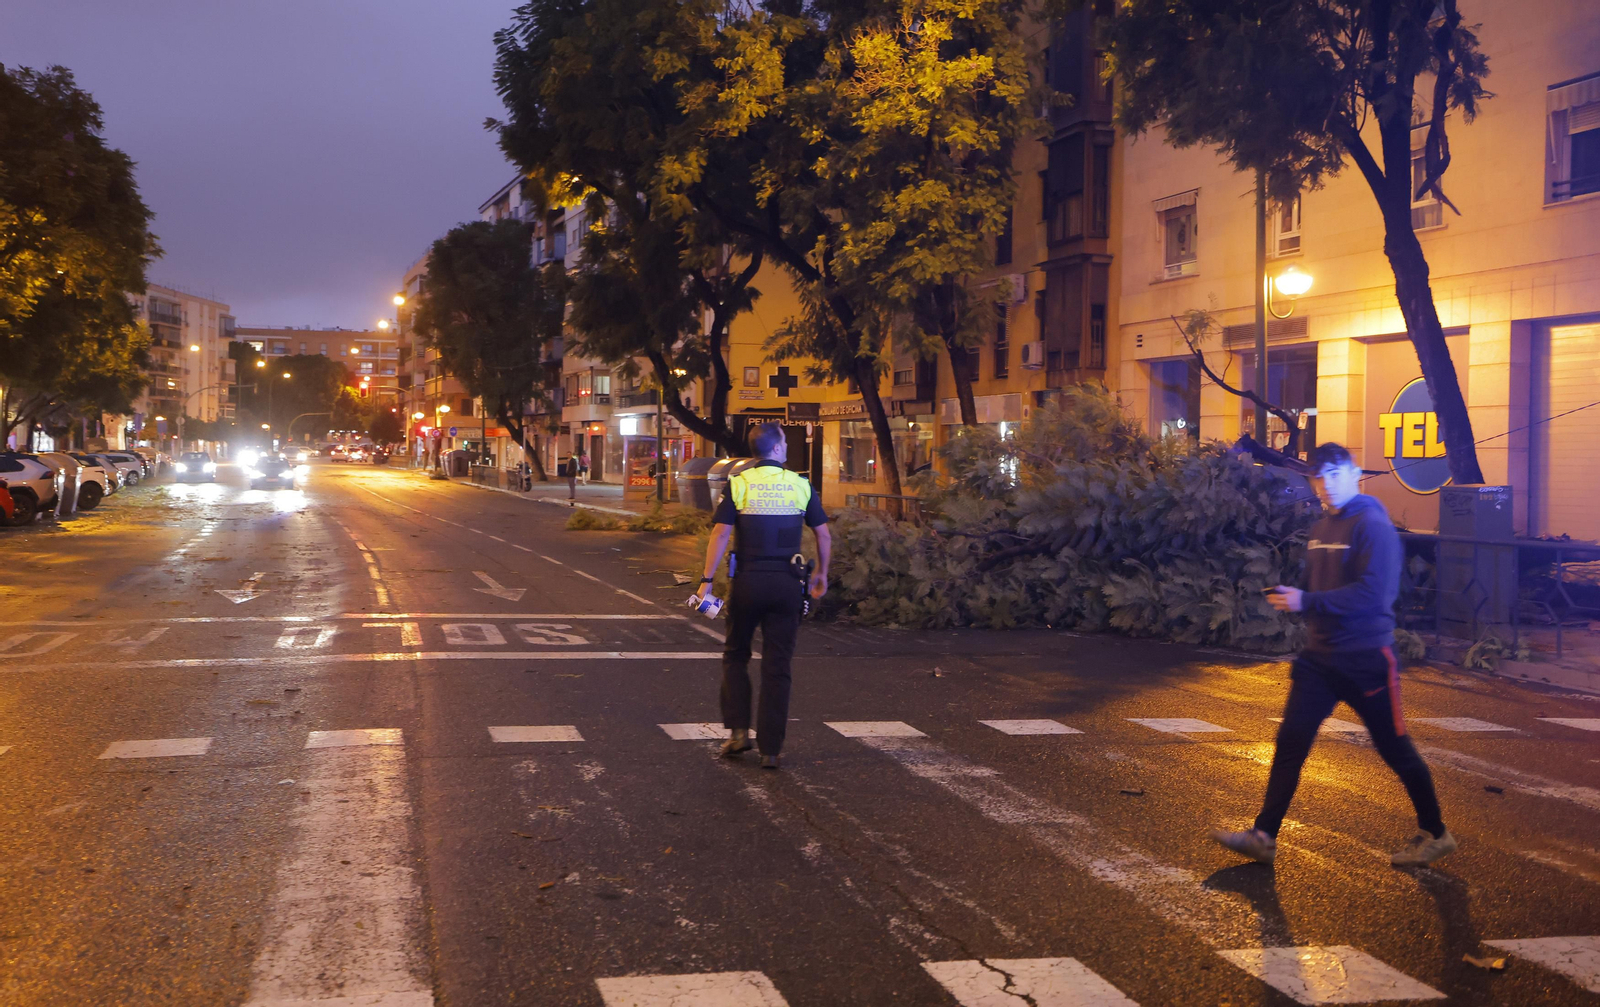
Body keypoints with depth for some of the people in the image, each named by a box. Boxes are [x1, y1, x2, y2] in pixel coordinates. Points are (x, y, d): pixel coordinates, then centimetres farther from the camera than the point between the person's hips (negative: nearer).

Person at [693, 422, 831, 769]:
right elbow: (823, 535, 6)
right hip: (786, 584, 1)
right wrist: (821, 573, 21)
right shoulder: (800, 484, 2)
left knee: (735, 655, 18)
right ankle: (770, 749, 7)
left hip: (748, 581, -1)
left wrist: (707, 580, -7)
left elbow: (721, 534, -10)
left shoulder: (738, 484, -2)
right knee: (777, 666, 6)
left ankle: (738, 730, 8)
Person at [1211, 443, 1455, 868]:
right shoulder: (1321, 528, 12)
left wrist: (1307, 602, -26)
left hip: (1367, 658, -7)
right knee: (1290, 741, 0)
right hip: (1321, 656, 7)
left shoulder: (1373, 526, -14)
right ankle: (1264, 836, 2)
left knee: (1395, 749, 6)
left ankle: (1435, 833, 24)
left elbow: (1372, 593, -24)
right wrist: (1289, 595, 5)